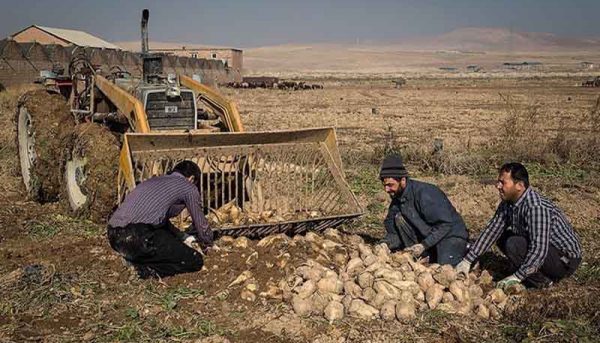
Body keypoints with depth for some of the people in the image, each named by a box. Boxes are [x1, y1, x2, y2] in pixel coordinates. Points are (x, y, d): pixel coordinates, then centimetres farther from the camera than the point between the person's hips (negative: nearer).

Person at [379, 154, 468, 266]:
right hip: (426, 235, 7)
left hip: (451, 234, -6)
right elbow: (392, 231, 1)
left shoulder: (425, 194, -27)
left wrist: (424, 245, -29)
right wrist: (386, 244, -19)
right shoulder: (397, 197, -3)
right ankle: (415, 255, -7)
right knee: (399, 218, -12)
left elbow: (445, 224, -26)